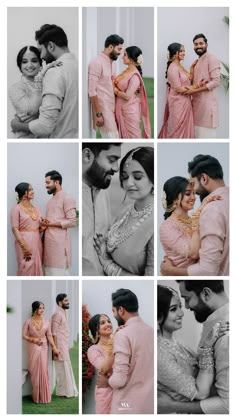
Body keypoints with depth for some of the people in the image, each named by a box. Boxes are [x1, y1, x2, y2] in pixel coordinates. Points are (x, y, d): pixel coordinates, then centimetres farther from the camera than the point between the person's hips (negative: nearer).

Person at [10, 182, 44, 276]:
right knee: (26, 270, -6)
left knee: (37, 269, 6)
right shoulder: (16, 209, -4)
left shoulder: (37, 209, 14)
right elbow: (15, 229, -11)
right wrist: (24, 247, -18)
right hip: (24, 242, -6)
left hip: (37, 242, 6)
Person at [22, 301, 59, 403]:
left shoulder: (46, 321, 1)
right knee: (34, 372, 2)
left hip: (43, 348, 2)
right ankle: (36, 396, 11)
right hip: (33, 349, -1)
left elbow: (49, 336, 3)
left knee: (43, 371, 0)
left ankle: (44, 396, 7)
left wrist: (54, 348, -2)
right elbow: (24, 335, -4)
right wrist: (33, 340, -19)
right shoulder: (28, 321, -5)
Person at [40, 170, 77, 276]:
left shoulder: (67, 198, -7)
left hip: (60, 241, -9)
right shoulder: (51, 200, 21)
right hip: (49, 240, 9)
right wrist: (45, 223, 4)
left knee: (59, 271, -8)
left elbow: (72, 222, -13)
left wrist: (51, 223, -16)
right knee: (49, 270, 8)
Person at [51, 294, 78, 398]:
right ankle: (62, 392, 2)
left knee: (66, 369, 13)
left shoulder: (63, 313, 14)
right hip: (60, 347, -9)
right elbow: (54, 333, -19)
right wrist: (56, 349, -22)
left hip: (64, 347, 9)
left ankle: (67, 391, 19)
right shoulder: (57, 314, -15)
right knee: (62, 369, -4)